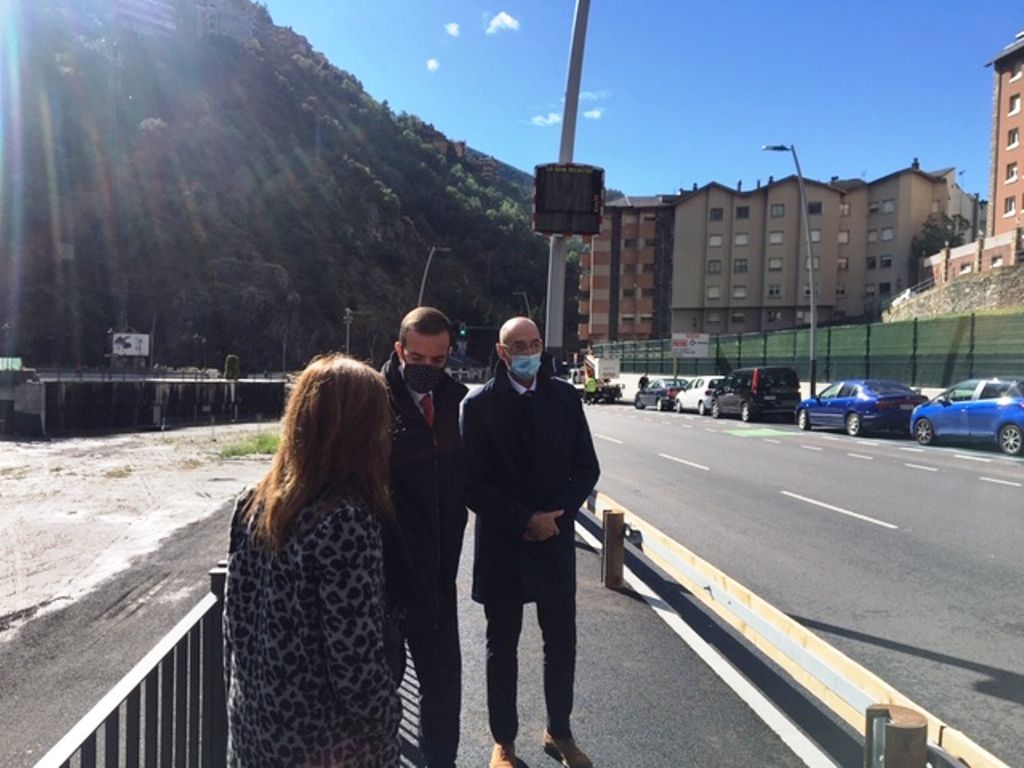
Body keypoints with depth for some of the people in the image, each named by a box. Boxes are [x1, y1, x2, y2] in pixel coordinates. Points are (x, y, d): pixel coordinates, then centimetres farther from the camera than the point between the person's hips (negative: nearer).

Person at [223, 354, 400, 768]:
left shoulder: (253, 504, -5)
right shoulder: (346, 521, -26)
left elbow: (235, 617, 3)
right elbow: (354, 656, -23)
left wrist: (242, 693, 15)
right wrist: (385, 725, -8)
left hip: (254, 722, 7)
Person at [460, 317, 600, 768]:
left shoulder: (565, 397, 1)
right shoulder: (479, 405, -8)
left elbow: (587, 468, 3)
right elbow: (472, 483, -10)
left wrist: (557, 514, -10)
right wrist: (524, 521, -15)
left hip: (556, 542, 3)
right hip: (501, 545, -2)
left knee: (562, 644, 13)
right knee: (502, 647, 12)